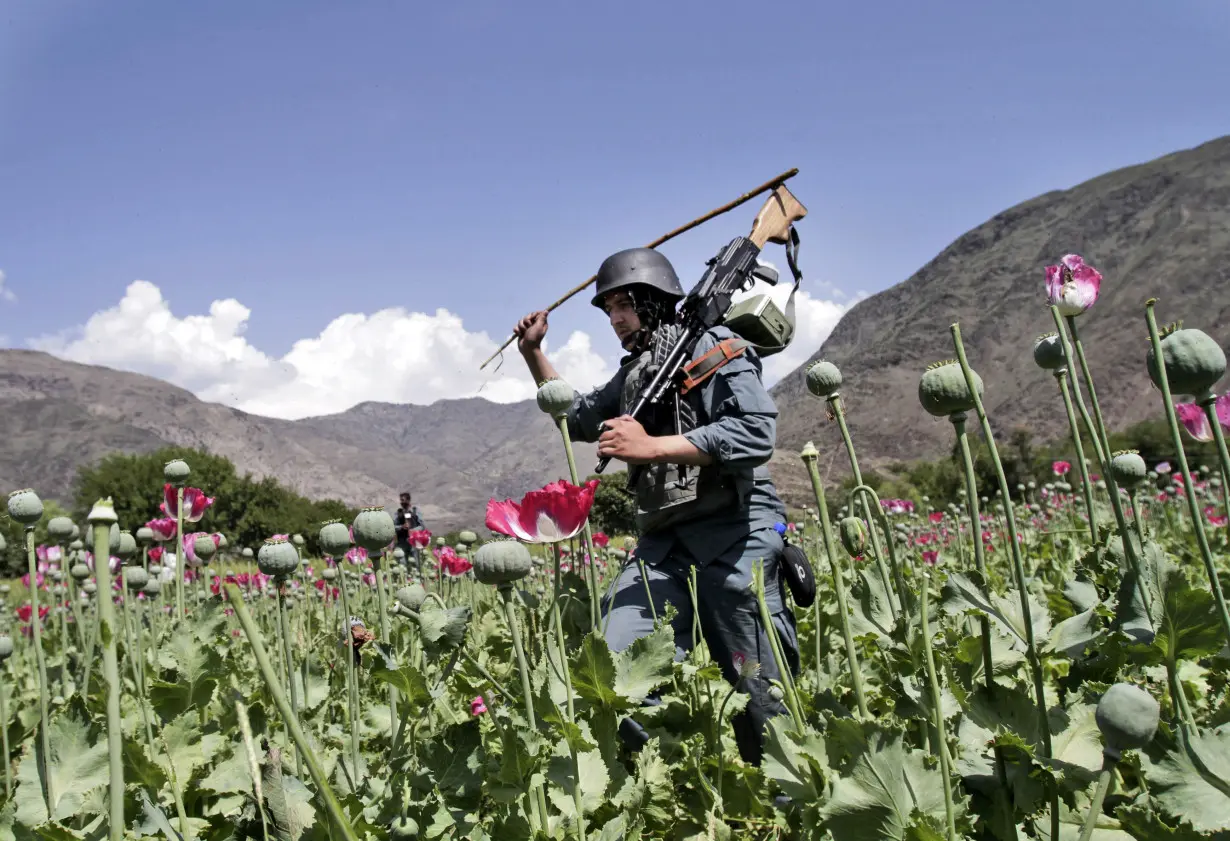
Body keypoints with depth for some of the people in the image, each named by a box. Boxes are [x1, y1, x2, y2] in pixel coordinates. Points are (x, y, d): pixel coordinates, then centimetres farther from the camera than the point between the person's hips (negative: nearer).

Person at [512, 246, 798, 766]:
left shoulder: (713, 345, -3)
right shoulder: (635, 373, 22)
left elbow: (755, 433, -18)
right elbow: (579, 418, 38)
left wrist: (651, 447, -18)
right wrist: (533, 352, 27)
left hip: (734, 534, -7)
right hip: (664, 542, 7)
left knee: (761, 698, -2)